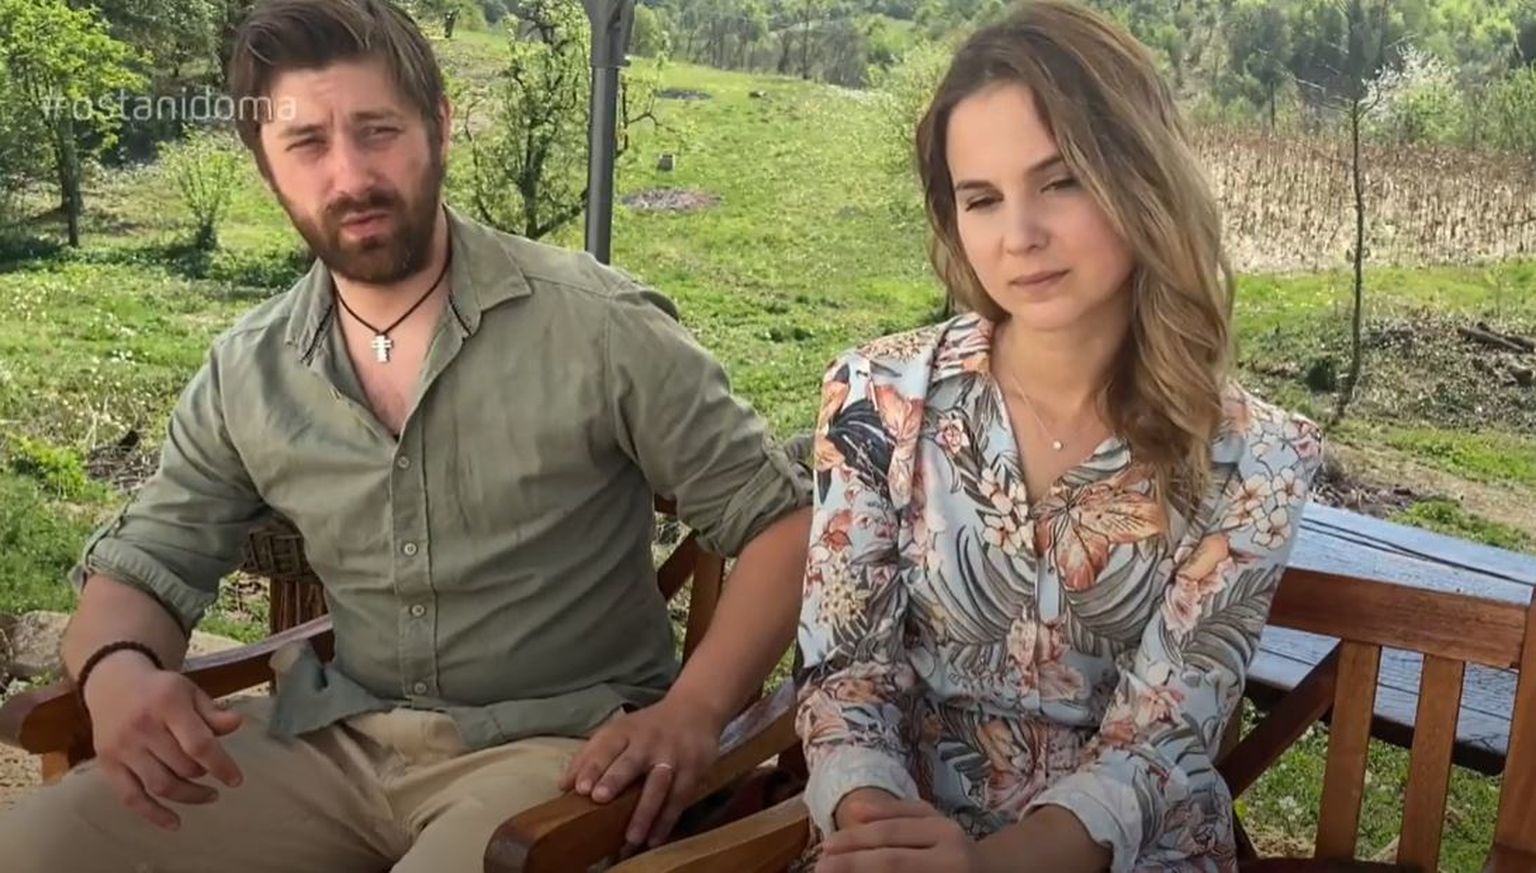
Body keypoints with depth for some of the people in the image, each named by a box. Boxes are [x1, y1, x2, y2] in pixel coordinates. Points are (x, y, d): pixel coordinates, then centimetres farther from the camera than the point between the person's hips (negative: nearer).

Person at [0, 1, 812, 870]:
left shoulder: (597, 325, -12)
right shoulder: (245, 375, 2)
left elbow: (786, 517, -8)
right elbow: (141, 569, 10)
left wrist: (693, 710, -21)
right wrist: (118, 669, -15)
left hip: (552, 743, -4)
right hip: (334, 736, 5)